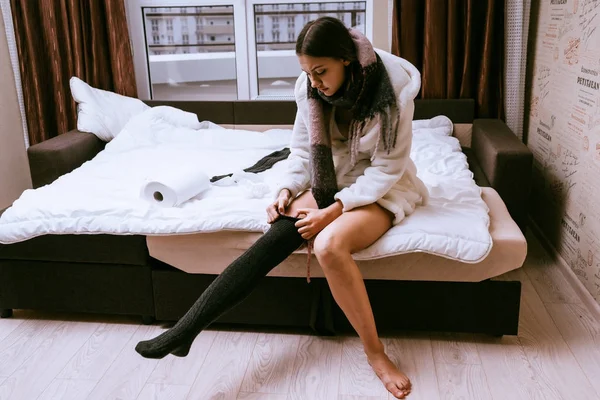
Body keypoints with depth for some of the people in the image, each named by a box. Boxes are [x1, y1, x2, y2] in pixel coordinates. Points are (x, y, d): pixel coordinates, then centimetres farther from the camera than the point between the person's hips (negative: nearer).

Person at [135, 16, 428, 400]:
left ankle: (374, 350, -17)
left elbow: (387, 167, -19)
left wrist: (335, 210, -26)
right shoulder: (310, 88, -7)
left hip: (381, 187, -4)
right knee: (278, 235, -24)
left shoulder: (393, 90, -21)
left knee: (329, 244, -35)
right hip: (329, 181, 4)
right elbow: (303, 149, 4)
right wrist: (287, 190, -14)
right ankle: (185, 329, -29)